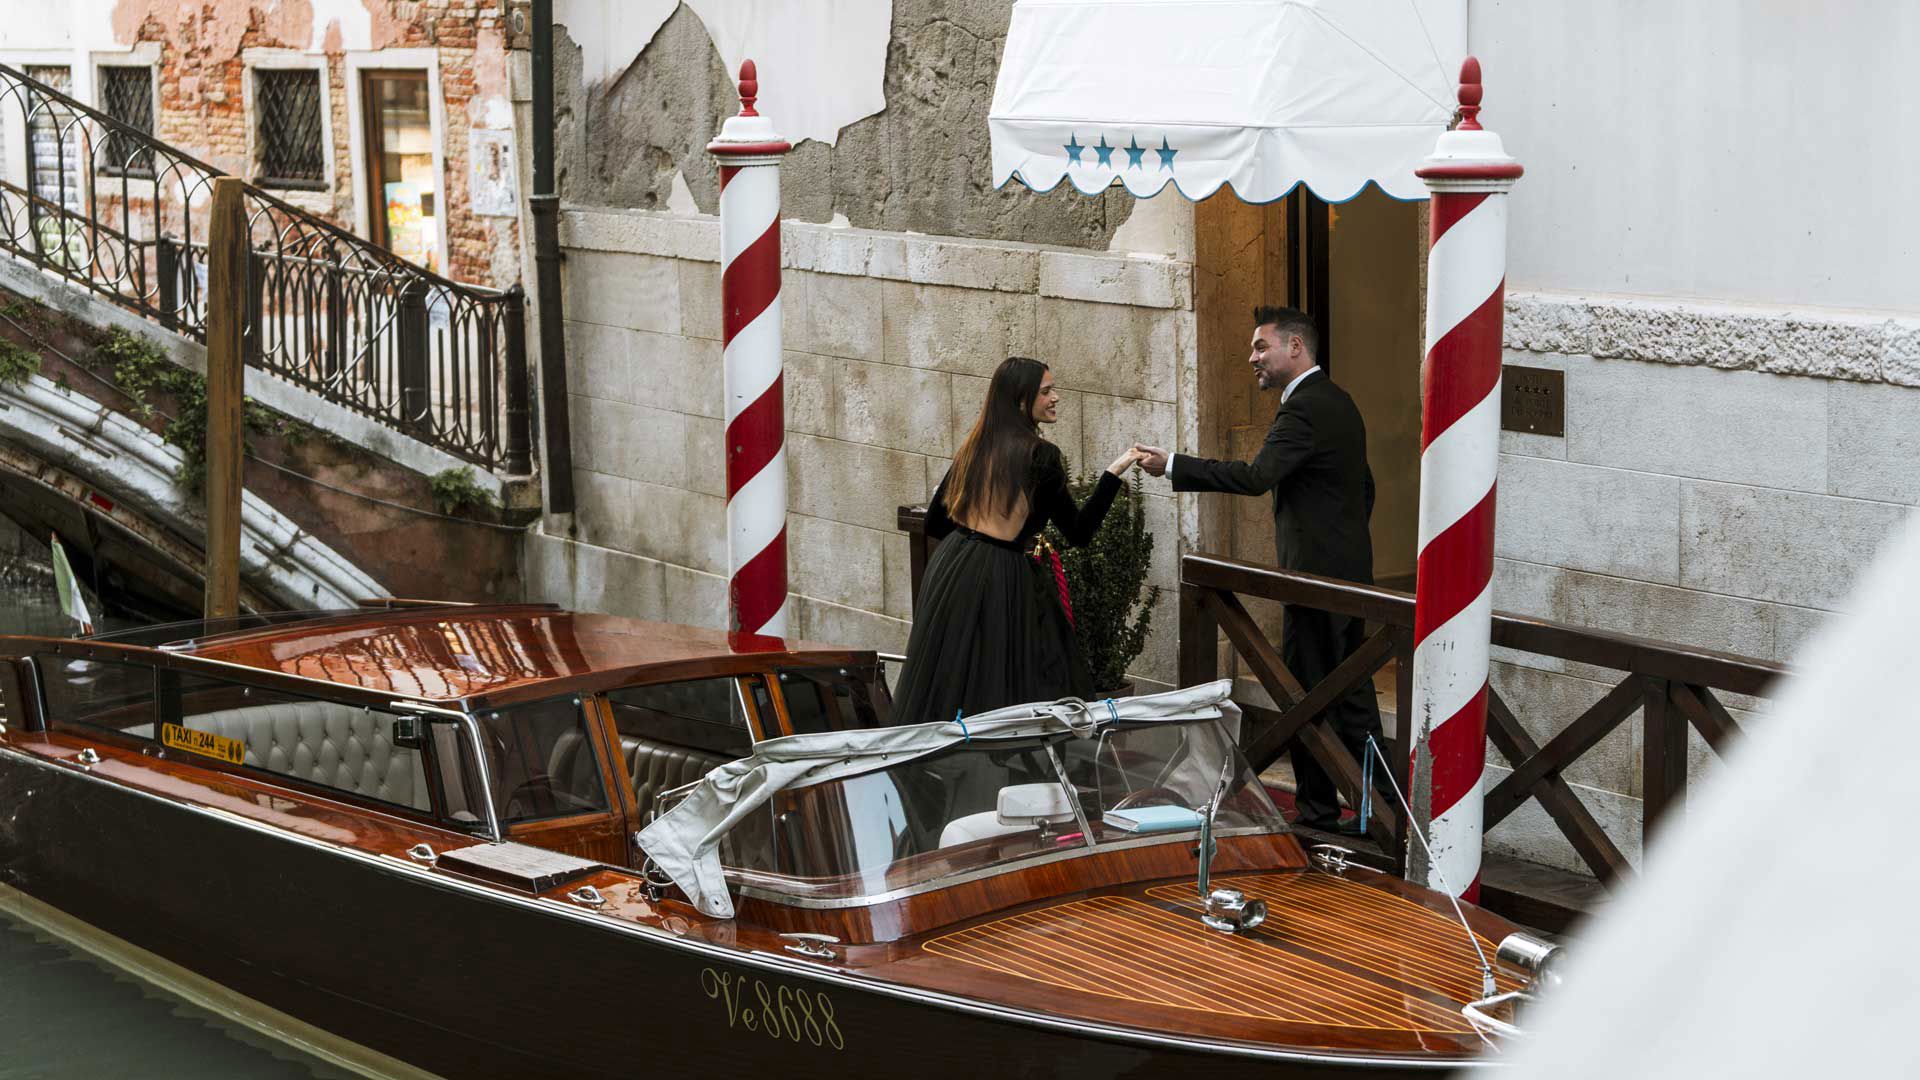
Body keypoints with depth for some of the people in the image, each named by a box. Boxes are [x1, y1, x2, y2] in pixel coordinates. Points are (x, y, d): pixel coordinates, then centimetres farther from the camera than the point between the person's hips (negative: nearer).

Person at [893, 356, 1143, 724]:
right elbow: (1078, 532, -5)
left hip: (951, 569, 7)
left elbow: (934, 523, 16)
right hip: (1001, 580, -7)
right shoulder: (1040, 455, -9)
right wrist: (1113, 473, -3)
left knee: (946, 686, 12)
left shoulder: (976, 447, 10)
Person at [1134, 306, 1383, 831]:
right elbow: (1365, 486, 22)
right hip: (1349, 569, 10)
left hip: (1316, 572, -10)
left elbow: (1256, 476, -30)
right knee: (1350, 692, 14)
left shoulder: (1304, 409, -17)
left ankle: (1318, 812, 2)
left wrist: (1173, 466, -28)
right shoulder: (1338, 402, 14)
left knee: (1306, 694, -3)